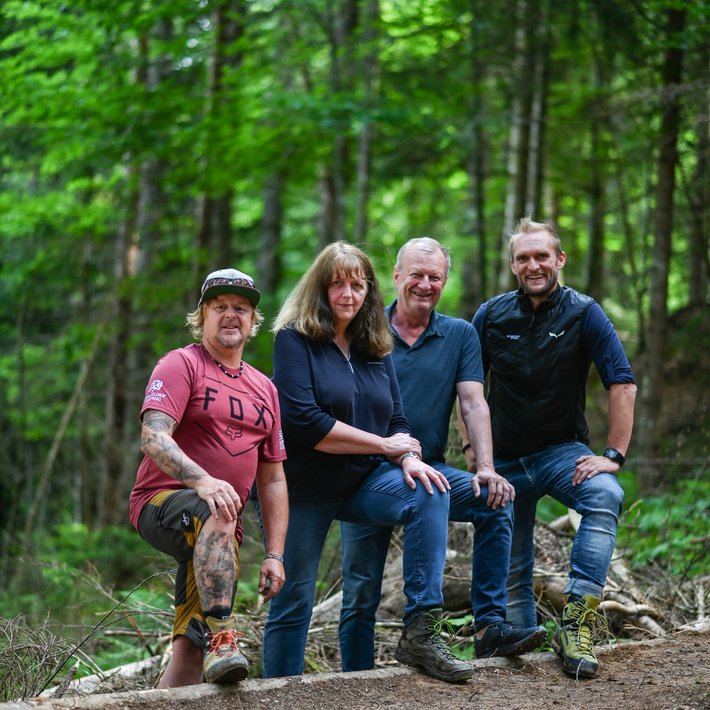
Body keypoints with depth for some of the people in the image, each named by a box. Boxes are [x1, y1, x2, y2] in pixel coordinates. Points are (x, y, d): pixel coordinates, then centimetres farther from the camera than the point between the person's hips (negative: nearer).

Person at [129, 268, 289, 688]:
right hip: (162, 504, -6)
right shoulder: (181, 365, 0)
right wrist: (201, 481, -33)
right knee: (217, 512, -39)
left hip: (220, 533, 6)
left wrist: (275, 555, 9)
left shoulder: (265, 389, 18)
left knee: (190, 651, -6)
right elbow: (153, 438, -16)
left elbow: (272, 480, 18)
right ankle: (221, 638, -45)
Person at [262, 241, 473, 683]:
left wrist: (409, 459, -15)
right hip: (306, 486, -4)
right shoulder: (295, 340, -8)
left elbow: (397, 420, 9)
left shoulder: (376, 348, 10)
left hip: (364, 481, 4)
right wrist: (384, 445, -15)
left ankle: (421, 629, -22)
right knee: (294, 600, 0)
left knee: (430, 493, -22)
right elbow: (303, 420, -20)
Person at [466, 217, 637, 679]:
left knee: (605, 496, -34)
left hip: (562, 450, -3)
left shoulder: (583, 313, -7)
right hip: (505, 459, 3)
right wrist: (472, 447, 3)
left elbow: (623, 384, -12)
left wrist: (614, 455, -19)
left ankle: (578, 623, -35)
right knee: (511, 570, 6)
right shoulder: (492, 315, 1)